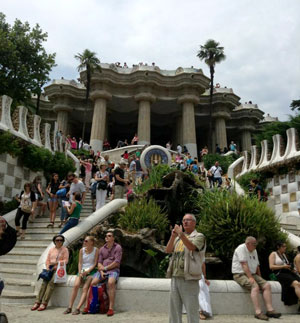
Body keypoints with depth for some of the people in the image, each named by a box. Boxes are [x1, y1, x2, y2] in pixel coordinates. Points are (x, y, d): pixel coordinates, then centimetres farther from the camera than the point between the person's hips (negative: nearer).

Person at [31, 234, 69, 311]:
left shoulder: (65, 250, 4)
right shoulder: (51, 249, 17)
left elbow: (66, 261, -5)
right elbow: (47, 260, 15)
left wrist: (56, 263, -15)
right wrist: (48, 269, -2)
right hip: (51, 269, 4)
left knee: (51, 282, -28)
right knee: (44, 282, -22)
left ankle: (44, 303, -30)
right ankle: (37, 302, -23)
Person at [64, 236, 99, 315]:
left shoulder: (96, 250, -1)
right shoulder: (82, 250, 10)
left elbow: (95, 263, -4)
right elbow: (80, 262, 6)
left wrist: (87, 271, -16)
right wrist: (80, 272, -10)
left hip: (91, 271, -3)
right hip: (82, 270, 3)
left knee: (85, 288, -21)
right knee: (76, 285, -20)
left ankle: (78, 308, -24)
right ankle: (69, 307, -16)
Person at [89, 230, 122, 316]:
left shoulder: (118, 247, 3)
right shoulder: (102, 249, 18)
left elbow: (116, 262, -6)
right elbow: (99, 262, 12)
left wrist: (105, 268, -8)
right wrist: (101, 271, -8)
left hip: (113, 270, -4)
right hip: (102, 270, 5)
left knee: (111, 283, -34)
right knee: (93, 283, -21)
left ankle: (111, 308, -30)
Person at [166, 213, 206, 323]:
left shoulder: (199, 236, 0)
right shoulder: (178, 238, 18)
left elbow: (192, 247, -20)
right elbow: (168, 250, 4)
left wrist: (181, 234, -26)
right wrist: (173, 236, -10)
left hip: (189, 279, -6)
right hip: (175, 277, 6)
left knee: (192, 310, 0)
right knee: (174, 310, 13)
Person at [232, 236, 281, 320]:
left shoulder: (254, 251, 15)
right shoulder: (241, 248, -12)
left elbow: (257, 266, 20)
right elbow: (244, 264, -20)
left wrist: (260, 278, 12)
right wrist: (250, 278, -26)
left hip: (252, 274, 8)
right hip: (240, 274, -8)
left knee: (267, 285, -10)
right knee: (255, 286, -31)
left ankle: (270, 310, -13)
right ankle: (258, 312, -33)